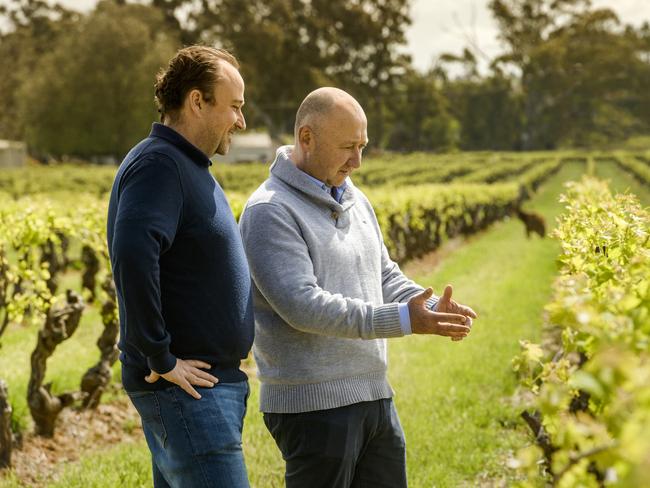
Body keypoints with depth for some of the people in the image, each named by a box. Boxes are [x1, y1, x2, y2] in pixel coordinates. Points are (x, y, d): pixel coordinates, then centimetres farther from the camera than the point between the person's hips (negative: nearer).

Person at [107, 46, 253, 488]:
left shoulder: (189, 167, 17)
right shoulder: (157, 164, -15)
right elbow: (133, 256, -31)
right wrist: (161, 360, -25)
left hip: (213, 383, 10)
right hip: (186, 386, -10)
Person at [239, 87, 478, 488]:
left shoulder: (354, 200, 13)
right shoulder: (270, 212, -14)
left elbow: (386, 278, 18)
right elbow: (302, 304, -24)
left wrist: (433, 309, -4)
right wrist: (402, 320, -28)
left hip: (375, 395, 8)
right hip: (313, 406, -8)